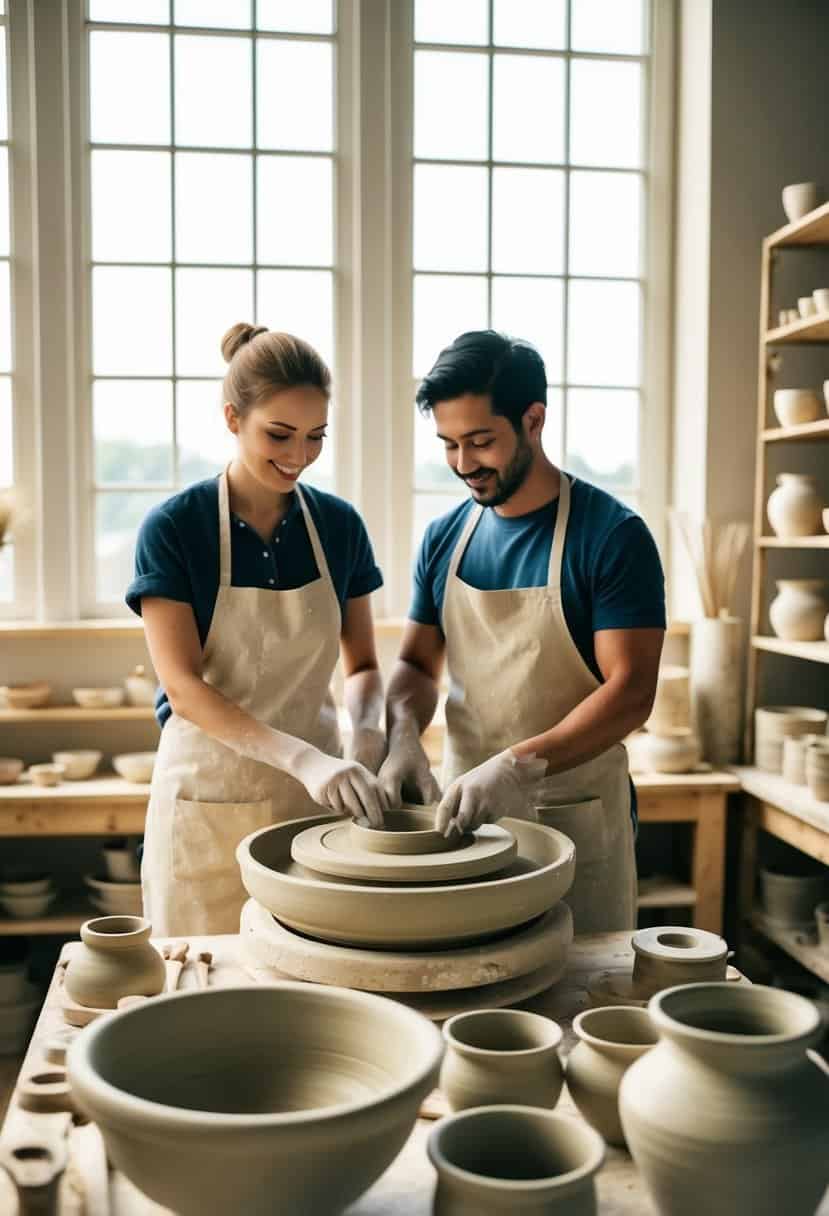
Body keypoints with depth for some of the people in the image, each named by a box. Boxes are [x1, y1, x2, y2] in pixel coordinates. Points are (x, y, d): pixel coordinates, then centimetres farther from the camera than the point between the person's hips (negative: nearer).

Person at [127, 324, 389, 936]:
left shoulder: (340, 524, 0)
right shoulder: (173, 528, -10)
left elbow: (362, 664, 7)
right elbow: (183, 686, -16)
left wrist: (367, 736, -15)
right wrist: (304, 758, -28)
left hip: (317, 795, 3)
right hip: (209, 800, -3)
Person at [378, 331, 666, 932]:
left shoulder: (613, 536, -11)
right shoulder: (445, 537, 5)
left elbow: (631, 690, -15)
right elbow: (417, 664, 10)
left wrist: (520, 765, -26)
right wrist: (403, 738, -11)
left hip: (576, 816, -4)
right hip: (463, 810, 4)